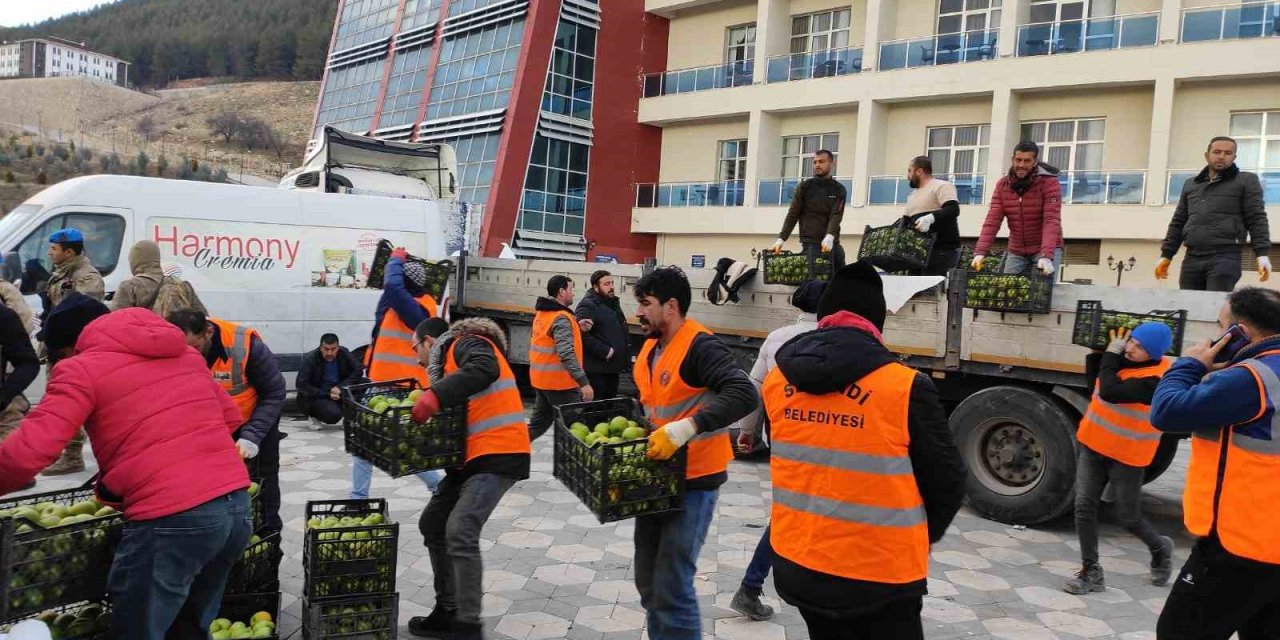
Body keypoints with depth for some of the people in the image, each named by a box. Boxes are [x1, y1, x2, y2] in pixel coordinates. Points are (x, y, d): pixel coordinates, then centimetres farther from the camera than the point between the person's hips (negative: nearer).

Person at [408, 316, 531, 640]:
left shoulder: (465, 343, -4)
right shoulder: (449, 358, 23)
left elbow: (485, 369, -26)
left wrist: (435, 395, -32)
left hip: (498, 453, -10)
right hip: (471, 456, 10)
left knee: (460, 532, -19)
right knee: (432, 524, 13)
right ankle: (448, 611, 23)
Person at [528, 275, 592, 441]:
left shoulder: (542, 313, 9)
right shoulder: (561, 318, -20)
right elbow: (567, 354, -29)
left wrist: (576, 327, 7)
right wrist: (584, 382, -32)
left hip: (541, 379, 9)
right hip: (560, 382, -9)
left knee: (539, 422, 18)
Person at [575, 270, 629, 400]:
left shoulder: (614, 303, 16)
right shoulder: (587, 306, -14)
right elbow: (583, 335, -26)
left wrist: (626, 357, 11)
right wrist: (604, 351, -23)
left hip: (613, 366, 9)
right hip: (595, 368, -9)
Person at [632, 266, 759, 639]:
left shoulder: (700, 347, -19)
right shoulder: (651, 346, 7)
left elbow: (745, 395, -33)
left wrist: (684, 428, -38)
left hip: (694, 480, -9)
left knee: (671, 588, -7)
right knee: (648, 582, 18)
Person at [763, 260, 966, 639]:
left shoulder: (777, 380, -1)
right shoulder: (904, 388, -16)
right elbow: (947, 480, -6)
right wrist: (922, 537, 12)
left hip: (796, 566, 5)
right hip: (878, 579, -5)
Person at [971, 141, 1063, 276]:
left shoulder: (1049, 183, -13)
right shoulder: (1002, 185, -1)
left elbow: (1051, 221, -23)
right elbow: (992, 220, -8)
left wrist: (1046, 256, -37)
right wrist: (980, 252, -23)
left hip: (1046, 249, -4)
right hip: (1016, 251, 4)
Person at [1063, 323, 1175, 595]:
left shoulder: (1157, 378, -24)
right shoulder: (1124, 357, -2)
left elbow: (1110, 392, -33)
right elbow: (1094, 374, 15)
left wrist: (1112, 354, -21)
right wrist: (1102, 350, -3)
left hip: (1127, 455, -6)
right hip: (1094, 443, 6)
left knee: (1128, 518, 7)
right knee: (1084, 506, -1)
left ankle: (1160, 548, 40)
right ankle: (1091, 571, 9)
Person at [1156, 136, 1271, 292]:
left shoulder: (1246, 181, 8)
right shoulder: (1190, 184, 21)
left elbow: (1257, 219, 1)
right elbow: (1178, 222, 22)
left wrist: (1262, 253, -10)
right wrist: (1166, 255, 16)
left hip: (1225, 258, -4)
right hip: (1192, 259, 4)